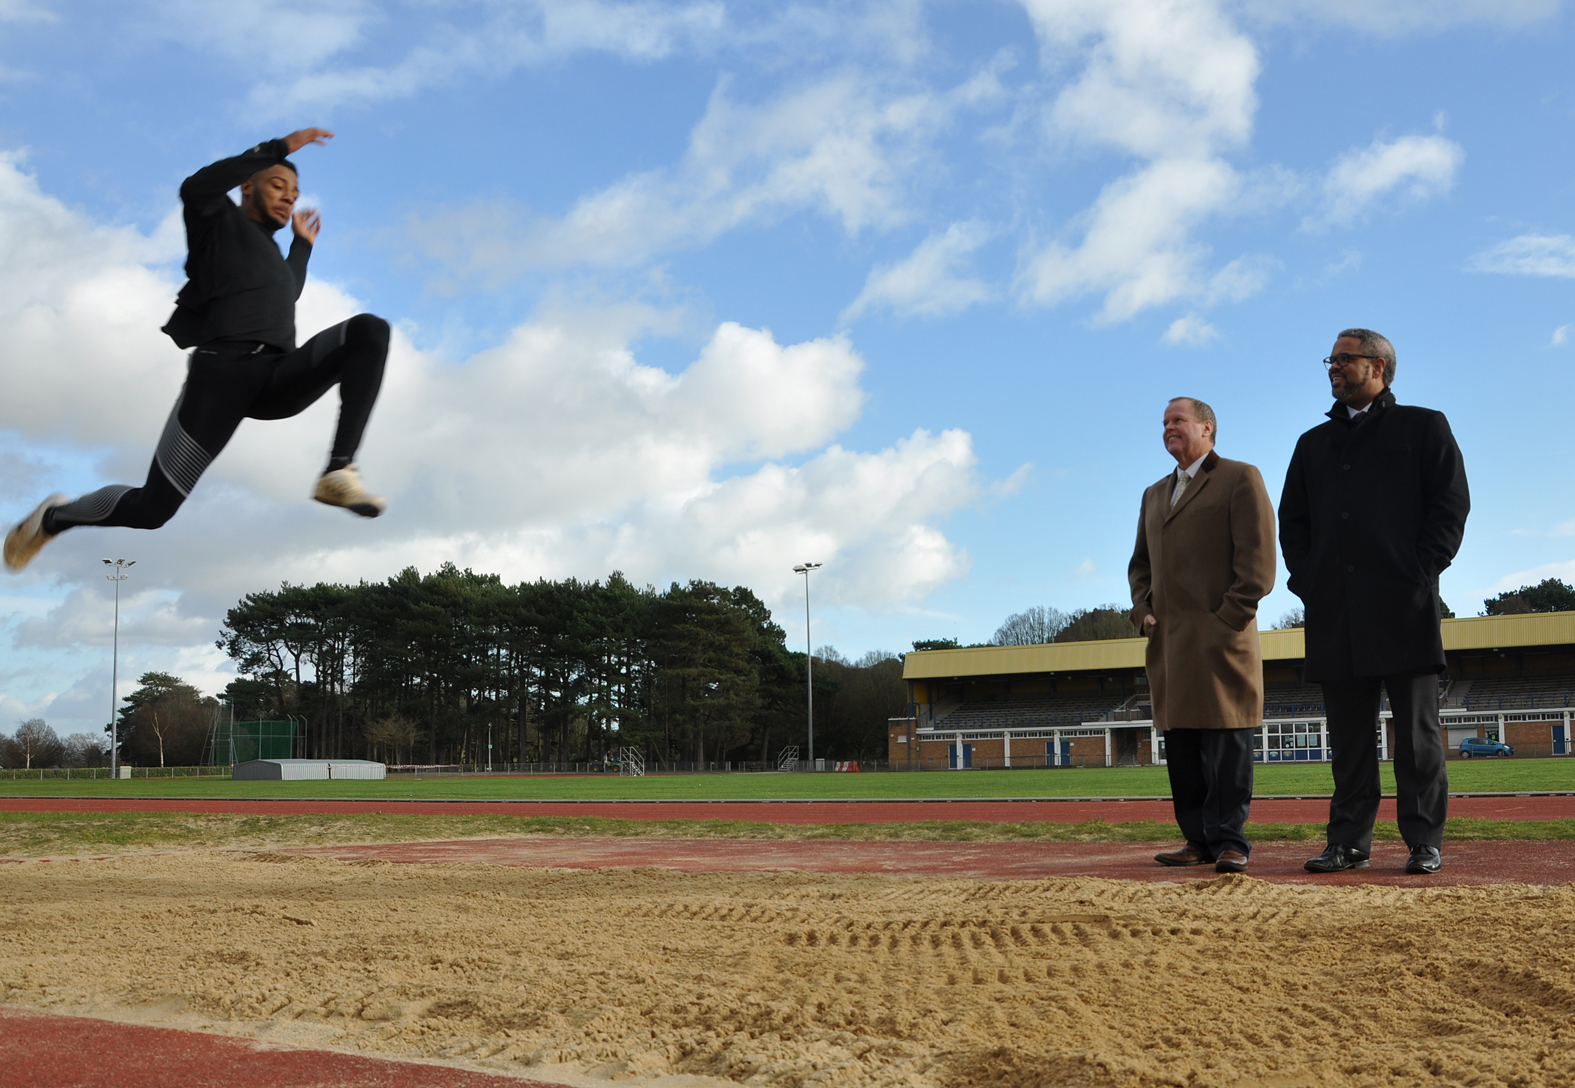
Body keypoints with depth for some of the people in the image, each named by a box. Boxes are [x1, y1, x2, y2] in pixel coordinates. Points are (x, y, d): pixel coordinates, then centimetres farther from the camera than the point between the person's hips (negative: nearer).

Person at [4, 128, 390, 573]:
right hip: (223, 370, -6)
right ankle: (55, 516, 22)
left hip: (278, 377, 6)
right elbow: (195, 188, -11)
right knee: (151, 509, -11)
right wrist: (279, 148, -11)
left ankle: (338, 473, -31)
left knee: (369, 330, -21)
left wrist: (303, 243, 51)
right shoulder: (220, 218, 14)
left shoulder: (269, 251, 33)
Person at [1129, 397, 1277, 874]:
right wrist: (1143, 608, 11)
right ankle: (1199, 839, 10)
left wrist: (1228, 618, -13)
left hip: (1220, 639, -7)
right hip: (1169, 642, 7)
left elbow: (1258, 558, -6)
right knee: (1181, 745, 5)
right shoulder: (1155, 494, 24)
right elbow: (1139, 562, 29)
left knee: (1226, 742, -6)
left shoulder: (1240, 479, 3)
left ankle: (1229, 842, -3)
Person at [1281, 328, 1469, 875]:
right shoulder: (1313, 443, 22)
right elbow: (1291, 518, 19)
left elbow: (1450, 504, 1)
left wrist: (1423, 572, -9)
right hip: (1336, 611, 4)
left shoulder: (1424, 427, 10)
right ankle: (1349, 842, 7)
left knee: (1417, 732, -2)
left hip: (1404, 604, -4)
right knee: (1348, 734, 4)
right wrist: (1305, 577, 4)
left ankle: (1425, 843, 3)